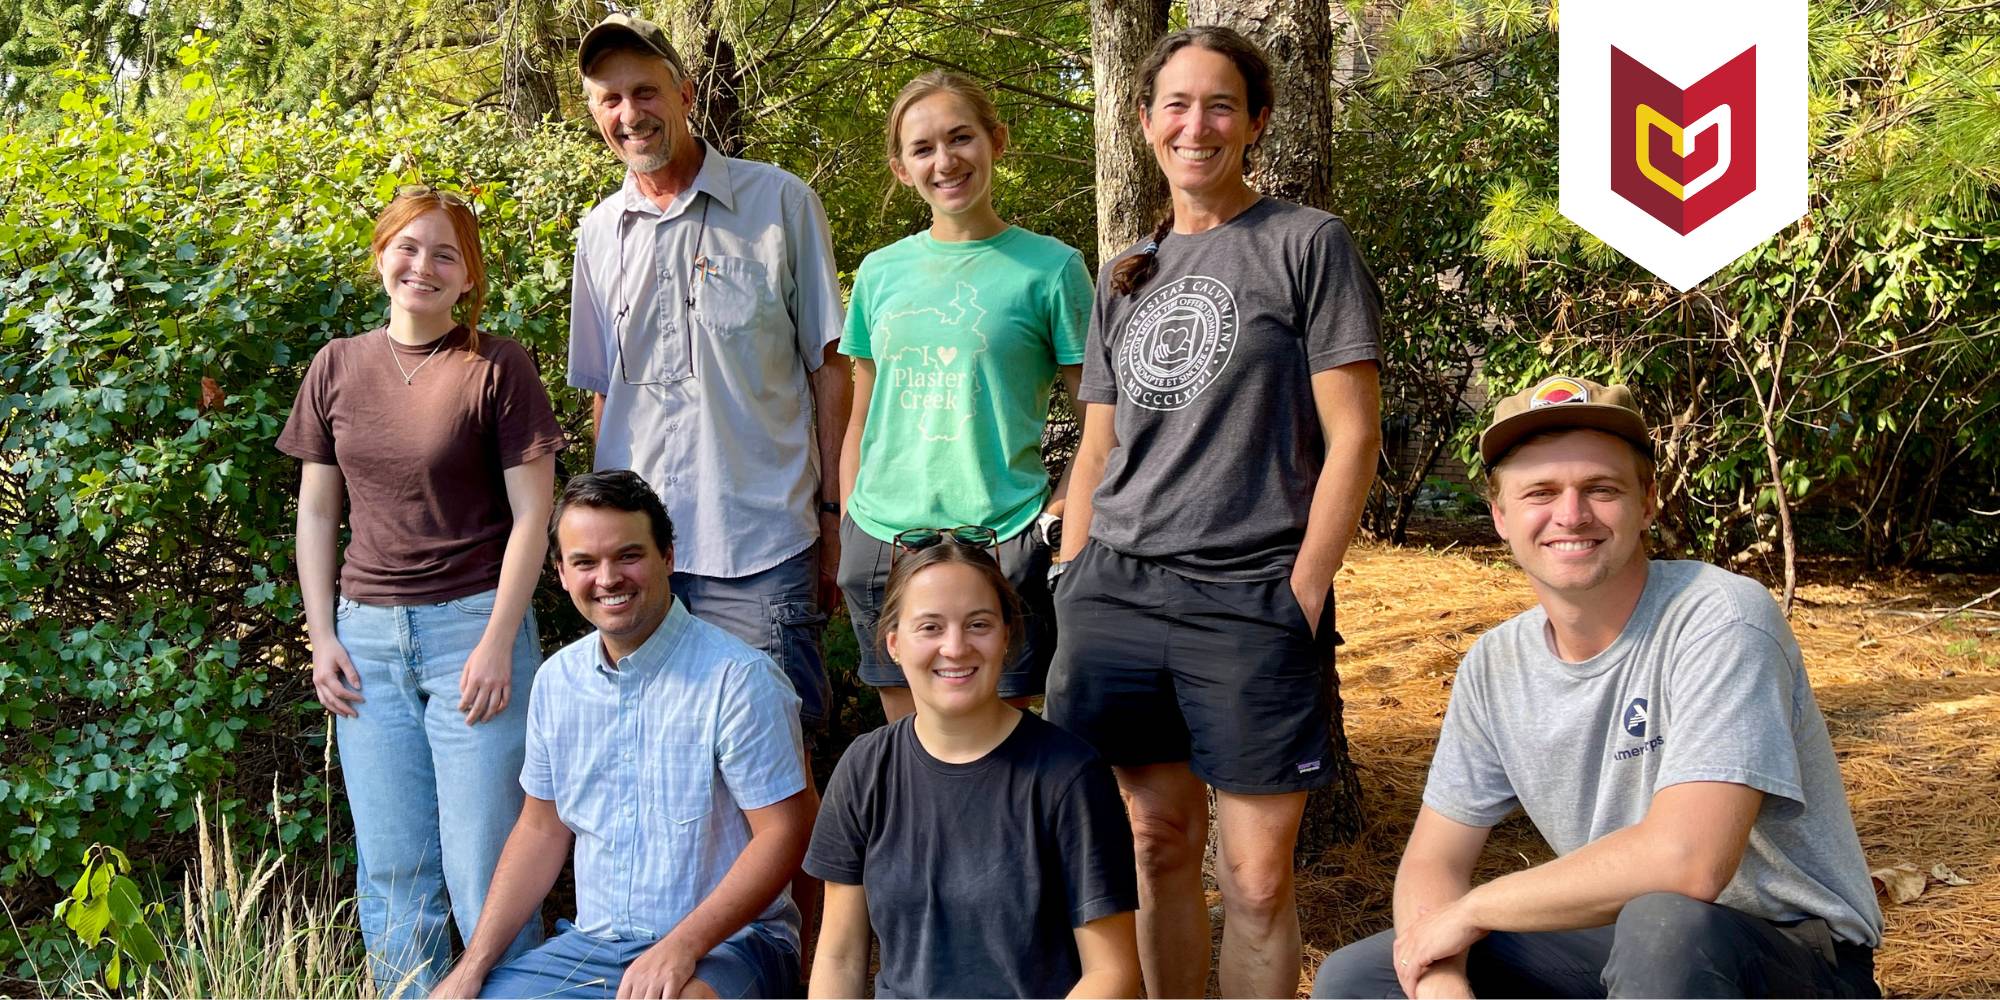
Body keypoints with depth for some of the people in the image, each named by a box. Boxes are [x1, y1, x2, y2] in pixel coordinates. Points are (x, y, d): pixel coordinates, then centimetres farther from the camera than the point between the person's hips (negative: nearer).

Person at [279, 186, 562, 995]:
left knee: (483, 866, -1)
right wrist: (321, 634, 5)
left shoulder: (498, 367, -4)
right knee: (390, 868, 10)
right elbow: (316, 508, 12)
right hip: (367, 634, 4)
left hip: (471, 628, -4)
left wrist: (498, 641, -11)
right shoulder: (337, 367, 8)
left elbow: (531, 512, -6)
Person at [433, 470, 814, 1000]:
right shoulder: (557, 679, 8)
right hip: (589, 947, 6)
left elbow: (784, 833, -14)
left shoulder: (738, 678, -13)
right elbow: (542, 828, 15)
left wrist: (681, 947, -22)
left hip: (723, 943, -6)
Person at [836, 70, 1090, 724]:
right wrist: (847, 532, 11)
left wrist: (1055, 517, -12)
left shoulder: (1050, 266, -2)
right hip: (880, 540, 4)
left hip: (1003, 542, -4)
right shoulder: (880, 273, 9)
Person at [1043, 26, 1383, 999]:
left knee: (1255, 873, -2)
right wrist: (1071, 593, 8)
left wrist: (1299, 598, -11)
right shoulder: (1125, 277, 16)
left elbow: (1352, 436, -5)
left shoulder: (1307, 244, 0)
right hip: (1117, 592, 5)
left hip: (1250, 600, -4)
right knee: (1155, 846, 10)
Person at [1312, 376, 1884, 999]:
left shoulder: (1723, 620, -22)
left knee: (1663, 925, -40)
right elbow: (1432, 861, 3)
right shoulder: (1495, 667, -1)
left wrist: (1472, 910, -21)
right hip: (1615, 943, 6)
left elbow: (1686, 861, -34)